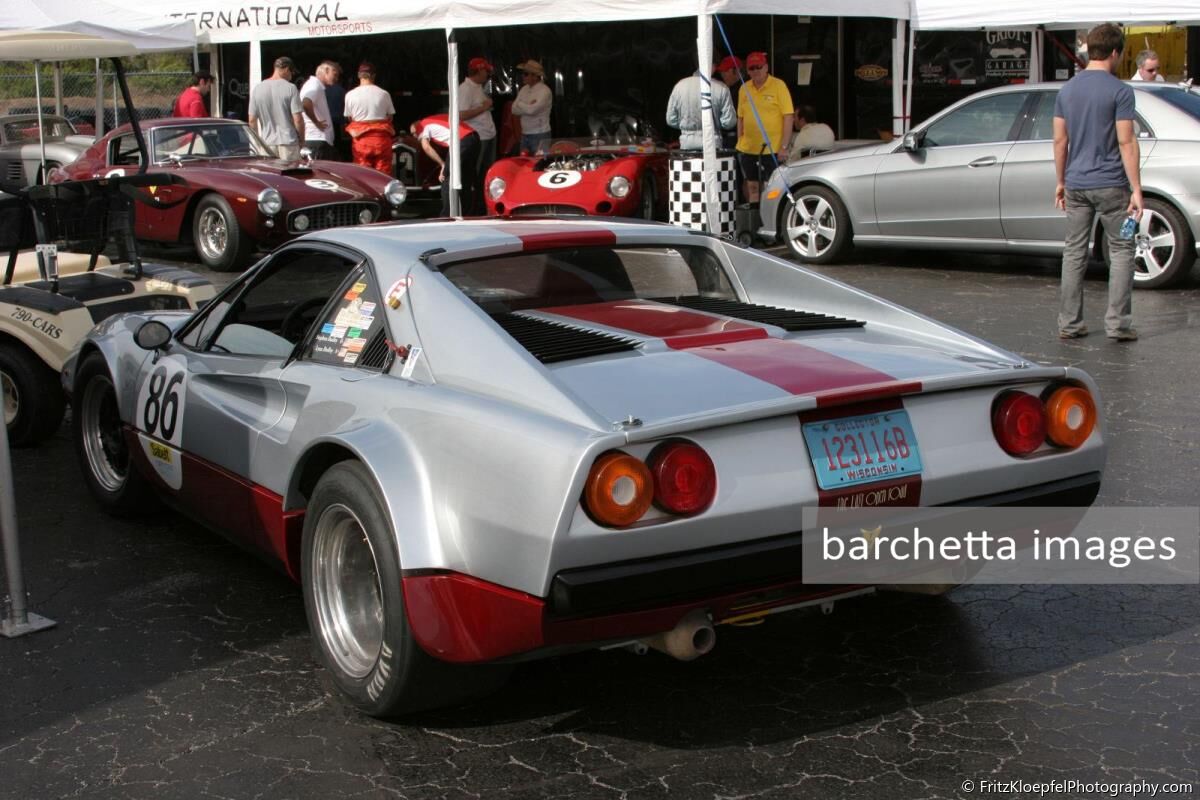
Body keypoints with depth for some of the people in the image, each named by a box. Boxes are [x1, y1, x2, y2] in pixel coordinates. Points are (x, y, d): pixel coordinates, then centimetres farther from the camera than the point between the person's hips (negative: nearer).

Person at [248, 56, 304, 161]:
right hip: (288, 141, -4)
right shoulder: (290, 88, -8)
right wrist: (302, 139, 3)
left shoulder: (257, 89, 4)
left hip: (267, 142, 4)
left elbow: (252, 120, 6)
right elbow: (298, 119, -11)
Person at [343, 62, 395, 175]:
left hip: (361, 139, 0)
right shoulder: (383, 94, -3)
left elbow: (349, 118, 4)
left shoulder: (350, 95, -3)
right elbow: (390, 117, 4)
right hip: (381, 137, 0)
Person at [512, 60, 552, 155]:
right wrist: (528, 106, -11)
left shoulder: (544, 90, -12)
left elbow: (532, 110, -23)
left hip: (540, 136, -7)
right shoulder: (524, 89, 10)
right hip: (525, 135, 7)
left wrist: (519, 104, -5)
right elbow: (514, 110, 4)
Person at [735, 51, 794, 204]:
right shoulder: (745, 89, 9)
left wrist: (784, 147, -13)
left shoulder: (778, 86, -5)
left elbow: (788, 117, -8)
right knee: (752, 187, 9)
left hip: (772, 149, -5)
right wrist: (740, 143, 13)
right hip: (748, 149, 5)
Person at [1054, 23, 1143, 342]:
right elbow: (1126, 142, -13)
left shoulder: (1067, 90, 7)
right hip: (1110, 184, -5)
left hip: (1076, 184, 5)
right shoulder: (1119, 91, -10)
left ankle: (1069, 324, 10)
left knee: (1074, 252, 9)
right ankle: (1118, 323, 1)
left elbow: (1060, 140, 9)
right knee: (1121, 250, 5)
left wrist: (1061, 181, 18)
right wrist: (1136, 189, -11)